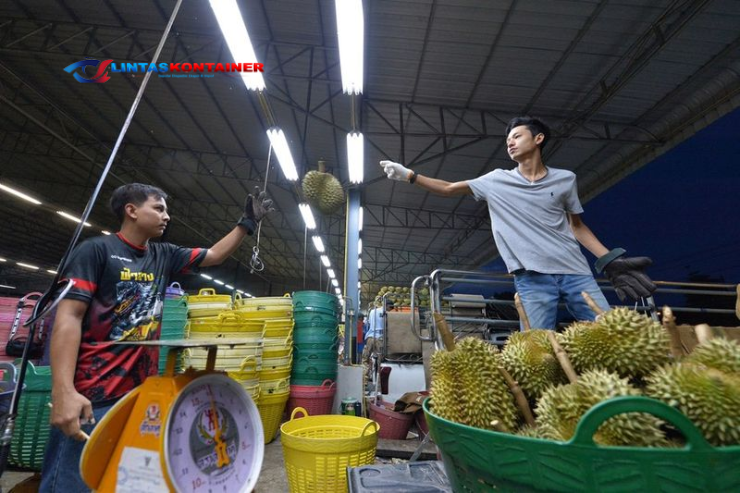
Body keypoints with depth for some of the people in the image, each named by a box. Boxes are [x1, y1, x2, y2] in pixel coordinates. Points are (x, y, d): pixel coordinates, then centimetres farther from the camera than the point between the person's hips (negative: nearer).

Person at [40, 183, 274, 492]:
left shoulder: (164, 256, 9)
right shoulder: (95, 250, -8)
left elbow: (215, 255, 16)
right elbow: (68, 318, -14)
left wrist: (248, 222, 8)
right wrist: (64, 392, -22)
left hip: (143, 389, 7)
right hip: (92, 394, -6)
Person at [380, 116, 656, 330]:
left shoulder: (565, 179, 12)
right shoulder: (496, 181, 10)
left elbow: (577, 226, 18)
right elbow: (448, 189, 11)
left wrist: (610, 260, 9)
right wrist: (409, 175, 4)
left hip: (575, 272, 2)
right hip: (532, 278, -1)